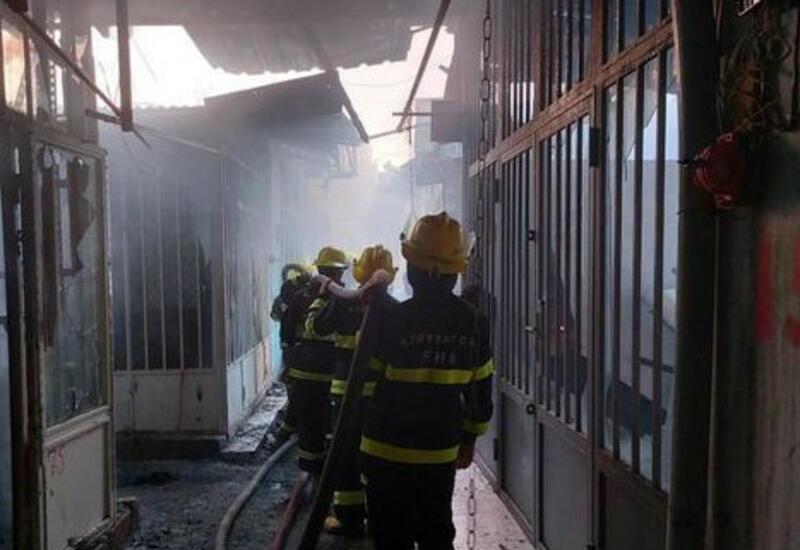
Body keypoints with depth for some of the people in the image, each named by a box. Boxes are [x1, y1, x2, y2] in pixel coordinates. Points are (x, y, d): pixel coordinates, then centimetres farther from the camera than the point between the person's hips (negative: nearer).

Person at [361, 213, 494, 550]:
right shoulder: (473, 322, -2)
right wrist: (469, 439, 16)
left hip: (389, 450, -4)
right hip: (442, 450, 4)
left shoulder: (392, 319, -16)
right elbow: (480, 389, 5)